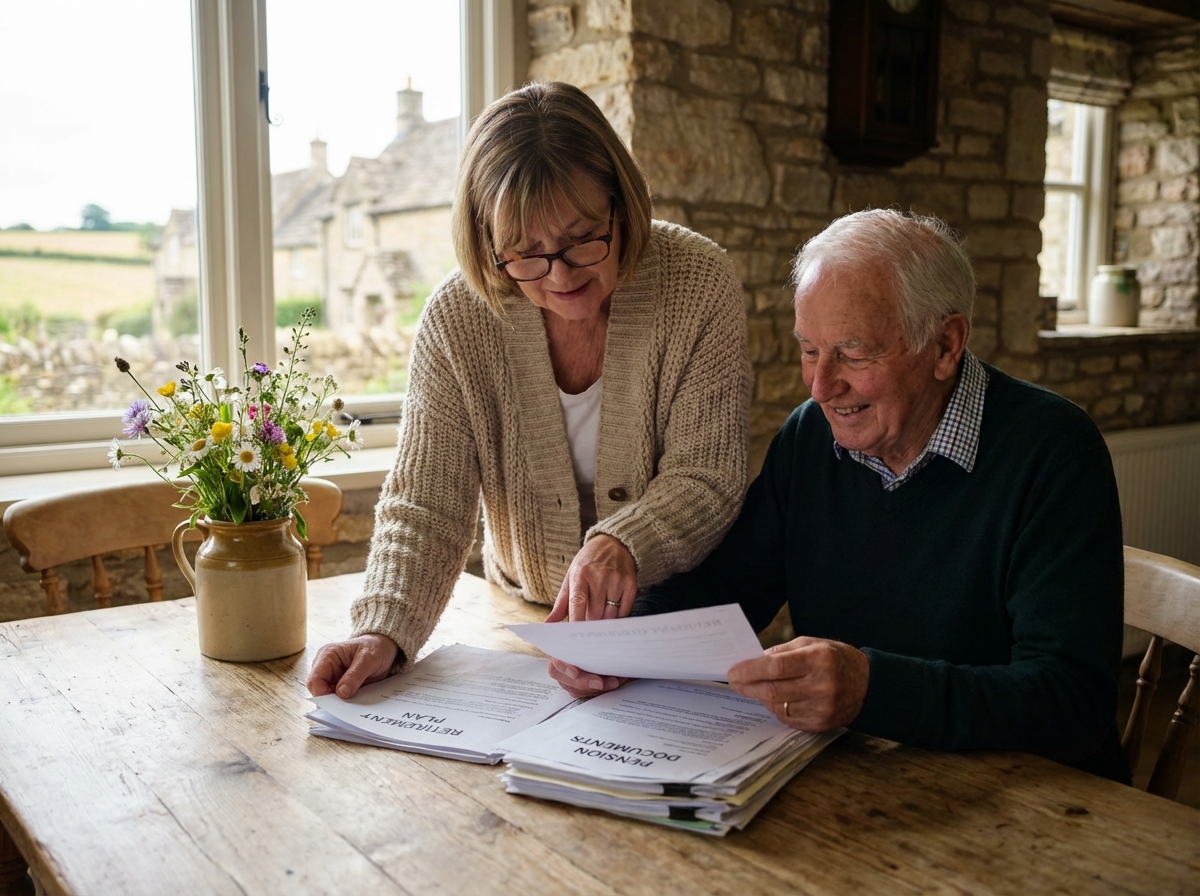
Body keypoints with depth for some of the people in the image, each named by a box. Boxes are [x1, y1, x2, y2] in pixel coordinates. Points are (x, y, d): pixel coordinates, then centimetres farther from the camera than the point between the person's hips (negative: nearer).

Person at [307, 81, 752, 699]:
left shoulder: (698, 284, -15)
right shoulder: (458, 318, -12)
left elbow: (706, 477, -14)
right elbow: (424, 508, -11)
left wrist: (621, 545, -35)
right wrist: (385, 632, -28)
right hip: (523, 623, 3)